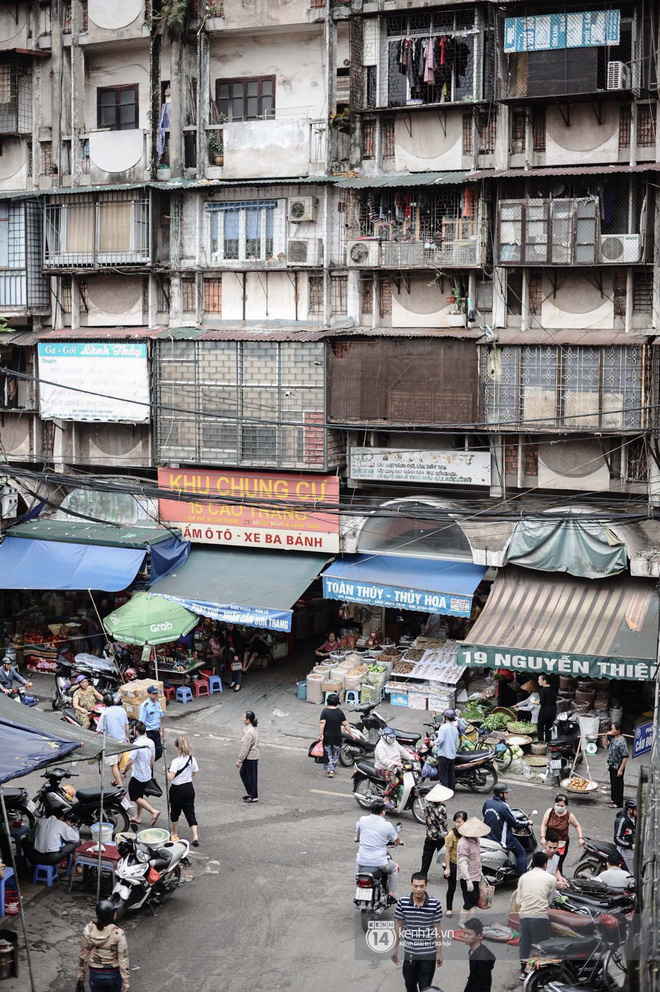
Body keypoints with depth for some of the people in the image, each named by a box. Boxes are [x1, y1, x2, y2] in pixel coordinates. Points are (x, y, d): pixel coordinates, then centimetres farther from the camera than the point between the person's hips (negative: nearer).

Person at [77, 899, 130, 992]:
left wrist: (80, 978, 9)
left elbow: (83, 956, -5)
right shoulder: (118, 933, -24)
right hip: (114, 975, -2)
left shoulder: (88, 930, -16)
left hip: (95, 975, 2)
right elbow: (123, 961, -20)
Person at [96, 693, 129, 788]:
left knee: (114, 764, -3)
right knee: (117, 762, 22)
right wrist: (127, 737, 24)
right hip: (122, 739, 6)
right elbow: (126, 725, 11)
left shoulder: (105, 713, -14)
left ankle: (119, 785, -8)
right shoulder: (121, 710, 1)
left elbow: (99, 730, -14)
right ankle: (115, 780, 32)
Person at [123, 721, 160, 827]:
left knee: (135, 797, 3)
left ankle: (154, 811, -11)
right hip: (148, 775, 8)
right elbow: (153, 757, 10)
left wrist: (124, 772, -8)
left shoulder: (136, 745, -23)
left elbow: (130, 761, -23)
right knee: (139, 796, 21)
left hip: (137, 776, -8)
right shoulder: (151, 742, 0)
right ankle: (138, 818, 28)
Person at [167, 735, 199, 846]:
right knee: (190, 812, 6)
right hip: (189, 788, 4)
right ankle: (195, 836, -7)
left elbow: (170, 778, -25)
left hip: (177, 789, -4)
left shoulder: (176, 761, -22)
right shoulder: (192, 759, -4)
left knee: (175, 811, 17)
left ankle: (174, 833, 34)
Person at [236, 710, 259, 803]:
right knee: (243, 773, 22)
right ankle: (249, 792, 31)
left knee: (252, 777, 3)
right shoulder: (254, 729, 6)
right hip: (253, 756, 10)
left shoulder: (249, 732, -25)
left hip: (250, 758, -10)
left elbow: (245, 747, -23)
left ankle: (254, 797, 15)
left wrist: (239, 760, -16)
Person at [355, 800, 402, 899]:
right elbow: (397, 840, 6)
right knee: (394, 868, 28)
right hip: (379, 863, -2)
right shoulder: (387, 825, -9)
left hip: (362, 861, 3)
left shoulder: (362, 820, -3)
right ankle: (391, 892, 22)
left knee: (359, 868, 37)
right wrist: (398, 842, 30)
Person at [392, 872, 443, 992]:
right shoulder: (403, 902, -11)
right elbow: (398, 926, 1)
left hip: (428, 954, -2)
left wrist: (439, 952, -3)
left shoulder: (435, 903, -15)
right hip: (409, 953, 2)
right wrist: (395, 949, 4)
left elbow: (437, 929, -6)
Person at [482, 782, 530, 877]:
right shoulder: (504, 807, -22)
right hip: (503, 840, -7)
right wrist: (527, 822, 2)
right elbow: (515, 823, -15)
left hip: (488, 836, 7)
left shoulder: (487, 803, -2)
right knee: (521, 852, 9)